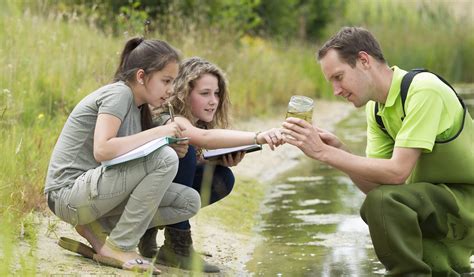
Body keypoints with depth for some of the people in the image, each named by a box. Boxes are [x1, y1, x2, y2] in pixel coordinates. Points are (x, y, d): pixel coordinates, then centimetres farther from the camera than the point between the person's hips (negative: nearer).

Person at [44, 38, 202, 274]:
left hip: (92, 193, 9)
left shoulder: (137, 106, 15)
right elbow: (102, 150, -27)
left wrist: (172, 145, -7)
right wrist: (158, 132, -22)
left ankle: (97, 227, 4)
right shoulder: (118, 93, -12)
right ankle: (119, 248, -15)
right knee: (164, 159, -25)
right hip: (69, 193, -9)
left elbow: (128, 158, 8)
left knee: (190, 202, 0)